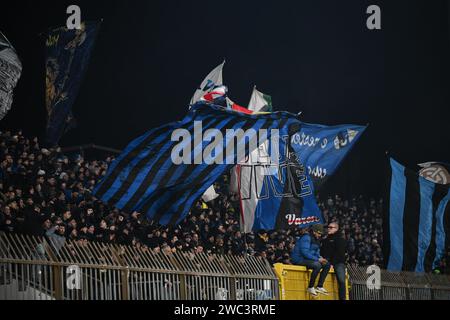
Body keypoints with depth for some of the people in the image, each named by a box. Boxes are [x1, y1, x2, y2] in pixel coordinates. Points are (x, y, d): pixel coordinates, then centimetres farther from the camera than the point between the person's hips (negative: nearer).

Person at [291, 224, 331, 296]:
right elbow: (305, 252, -25)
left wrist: (321, 259, -6)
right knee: (317, 265, -33)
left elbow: (317, 253, 18)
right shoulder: (306, 238, -15)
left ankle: (320, 286, -3)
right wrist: (318, 259, -25)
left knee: (327, 265, 1)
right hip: (299, 259, -10)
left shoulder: (316, 240, 14)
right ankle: (310, 287, -22)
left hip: (309, 259, 10)